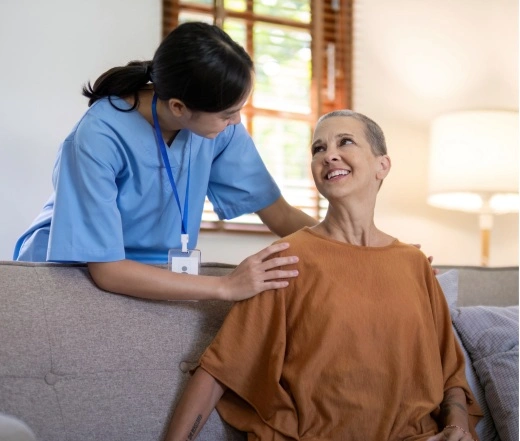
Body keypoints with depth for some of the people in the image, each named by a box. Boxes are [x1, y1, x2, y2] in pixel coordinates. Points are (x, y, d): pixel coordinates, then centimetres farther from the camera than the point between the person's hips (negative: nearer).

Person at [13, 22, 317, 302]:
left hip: (159, 271, 4)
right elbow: (107, 269, -30)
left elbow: (280, 214, -8)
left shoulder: (220, 124, -14)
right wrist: (226, 287, -34)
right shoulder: (99, 137, -28)